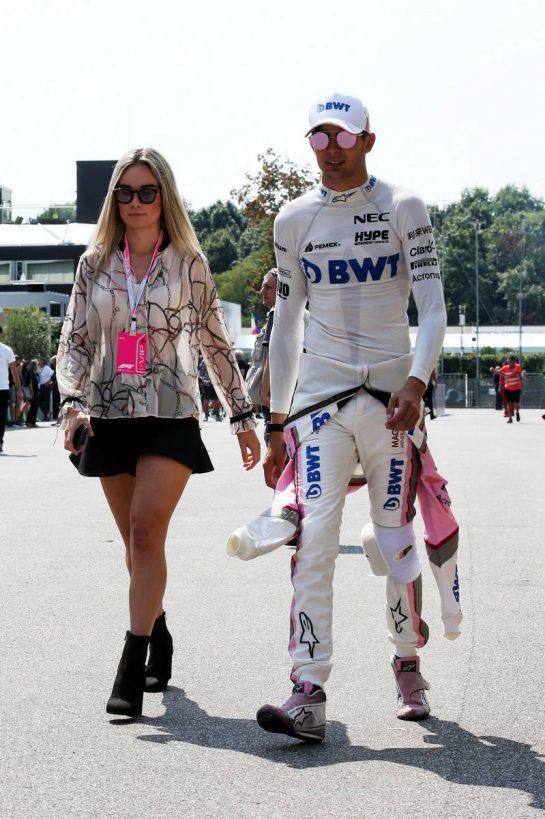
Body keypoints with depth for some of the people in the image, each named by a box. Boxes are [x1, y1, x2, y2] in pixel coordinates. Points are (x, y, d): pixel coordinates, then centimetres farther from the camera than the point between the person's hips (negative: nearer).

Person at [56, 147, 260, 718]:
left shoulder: (188, 262, 4)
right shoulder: (95, 264, 9)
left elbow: (215, 343, 9)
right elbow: (75, 343, 6)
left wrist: (242, 416, 9)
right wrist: (72, 402, -11)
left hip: (171, 414, -3)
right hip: (111, 414, 3)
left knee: (146, 531, -17)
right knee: (136, 542, 9)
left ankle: (132, 669, -16)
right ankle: (158, 638, 27)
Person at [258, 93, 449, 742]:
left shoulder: (403, 209, 1)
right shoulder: (295, 220, 8)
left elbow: (433, 308, -4)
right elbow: (286, 323, 14)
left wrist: (415, 383, -20)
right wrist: (277, 425, 12)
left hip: (390, 394, -1)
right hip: (319, 396, 2)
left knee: (393, 541, 2)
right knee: (314, 537, -11)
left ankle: (408, 663, 24)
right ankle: (308, 693, -13)